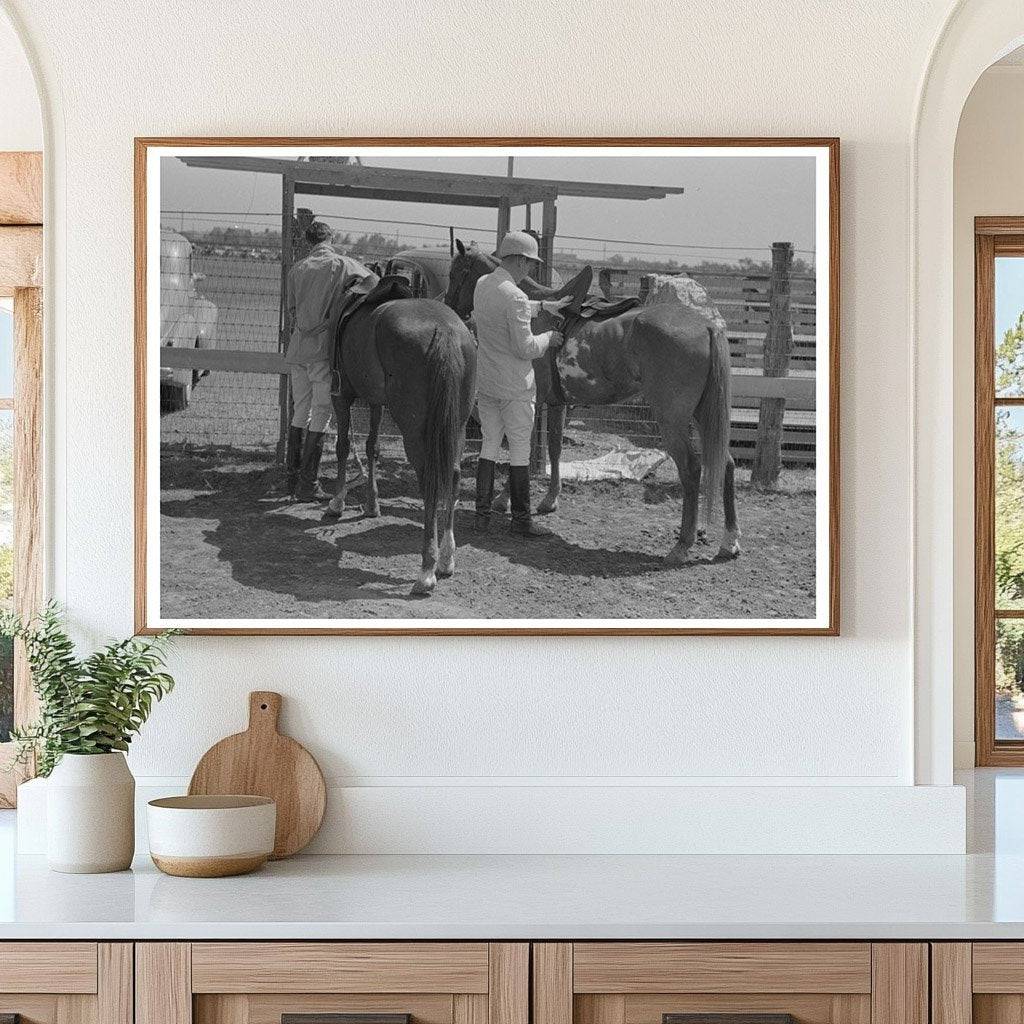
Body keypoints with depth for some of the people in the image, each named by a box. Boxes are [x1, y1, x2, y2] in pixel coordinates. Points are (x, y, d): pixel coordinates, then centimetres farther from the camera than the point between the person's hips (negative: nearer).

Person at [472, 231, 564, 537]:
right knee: (520, 451, 2)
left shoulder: (482, 285, 4)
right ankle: (521, 519, 8)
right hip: (515, 385, -7)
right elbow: (525, 348, -20)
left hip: (484, 382, 8)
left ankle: (482, 514, 14)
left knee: (489, 445, 15)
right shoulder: (516, 298, -22)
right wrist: (548, 338, -3)